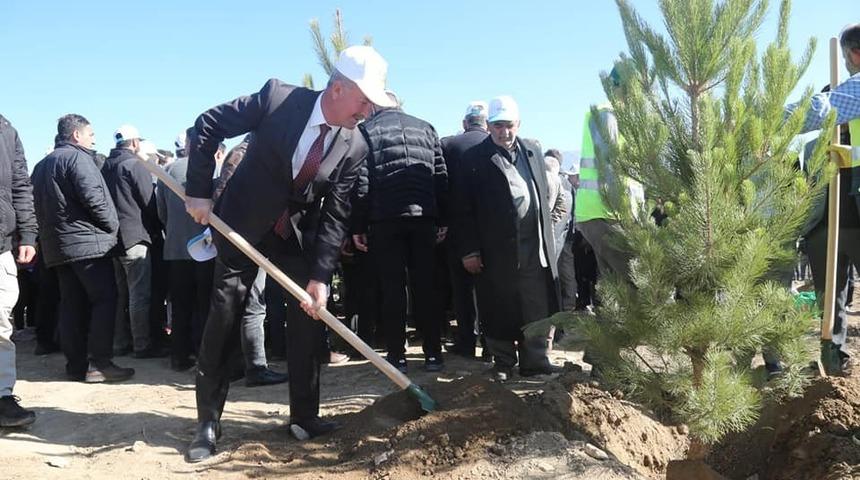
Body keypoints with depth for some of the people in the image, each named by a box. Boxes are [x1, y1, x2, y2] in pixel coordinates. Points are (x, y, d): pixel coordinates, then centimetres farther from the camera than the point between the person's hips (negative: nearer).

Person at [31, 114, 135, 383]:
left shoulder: (42, 165, 19)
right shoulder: (77, 157, -7)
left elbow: (39, 205, 18)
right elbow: (94, 197, -18)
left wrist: (47, 236, 18)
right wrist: (112, 226, -7)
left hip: (57, 246, 9)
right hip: (87, 241, -9)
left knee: (71, 304, 8)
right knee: (105, 299, -6)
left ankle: (76, 365, 10)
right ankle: (99, 363, -8)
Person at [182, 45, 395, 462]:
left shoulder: (354, 147, -12)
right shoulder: (277, 97, -20)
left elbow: (335, 216, -12)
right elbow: (207, 126, -13)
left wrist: (320, 276, -20)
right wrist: (199, 191, -15)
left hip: (299, 234, 3)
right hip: (243, 225, -3)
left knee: (309, 318, 1)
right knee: (223, 320, 0)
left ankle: (304, 416, 16)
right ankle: (208, 423, 13)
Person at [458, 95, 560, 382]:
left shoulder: (533, 151, 14)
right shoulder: (475, 158, -1)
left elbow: (544, 195, 17)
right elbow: (467, 208, -4)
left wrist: (546, 238, 12)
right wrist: (469, 250, -7)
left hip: (535, 244, 4)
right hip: (496, 248, -4)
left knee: (537, 306, 6)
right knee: (500, 309, 4)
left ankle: (535, 361, 18)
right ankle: (503, 363, 18)